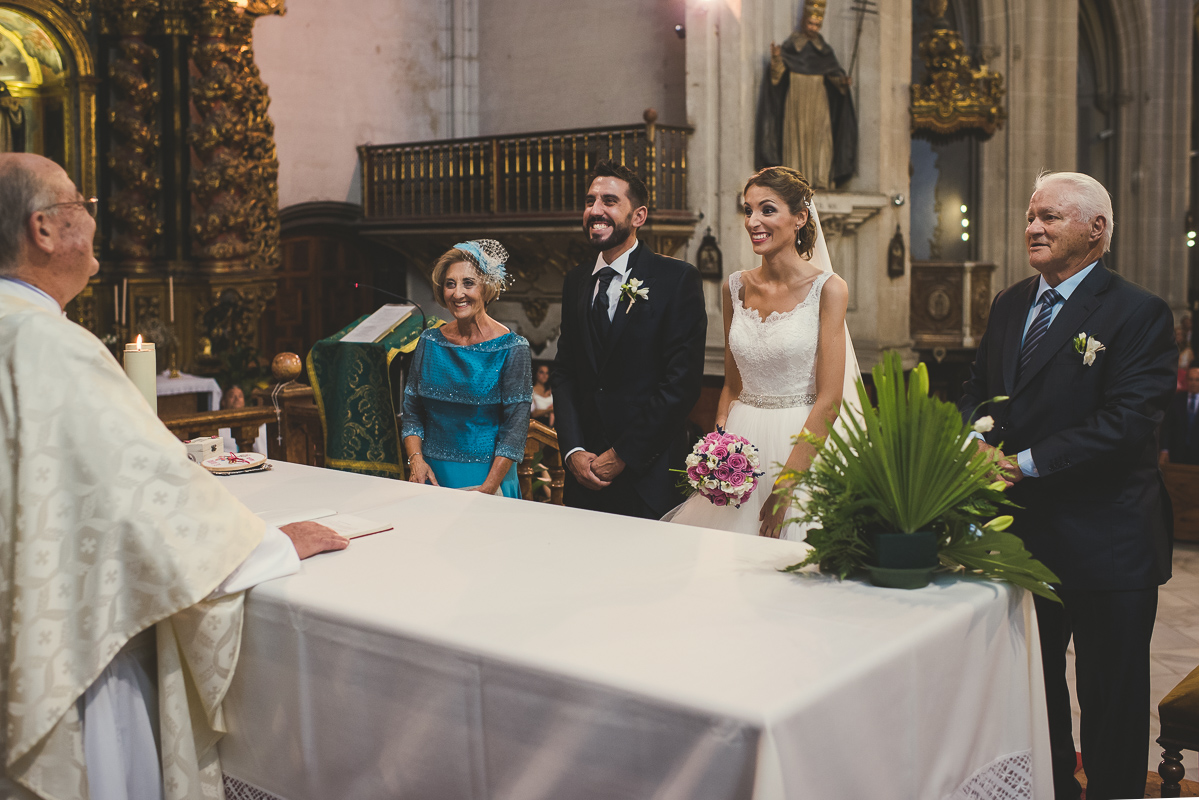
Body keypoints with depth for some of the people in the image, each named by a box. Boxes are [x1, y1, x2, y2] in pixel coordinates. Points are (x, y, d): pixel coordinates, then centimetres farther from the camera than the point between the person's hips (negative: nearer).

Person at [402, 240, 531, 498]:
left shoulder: (511, 348, -9)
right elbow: (412, 411, 10)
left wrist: (487, 488, -18)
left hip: (487, 478, -4)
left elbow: (516, 426, -11)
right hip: (432, 476, 4)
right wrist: (416, 459, -7)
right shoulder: (430, 342, 4)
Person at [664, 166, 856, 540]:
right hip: (742, 447, 4)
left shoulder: (827, 289, -8)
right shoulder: (736, 288, 6)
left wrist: (785, 486, -15)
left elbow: (829, 400, -12)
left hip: (801, 447, -4)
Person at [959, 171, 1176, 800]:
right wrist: (975, 439, -7)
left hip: (1106, 544, -6)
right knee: (1032, 690, 20)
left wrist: (1023, 463, -22)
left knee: (1112, 703, 8)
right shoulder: (1010, 305, 10)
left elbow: (1126, 422, -21)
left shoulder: (1139, 314, -11)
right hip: (1021, 533, 7)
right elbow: (977, 388, 15)